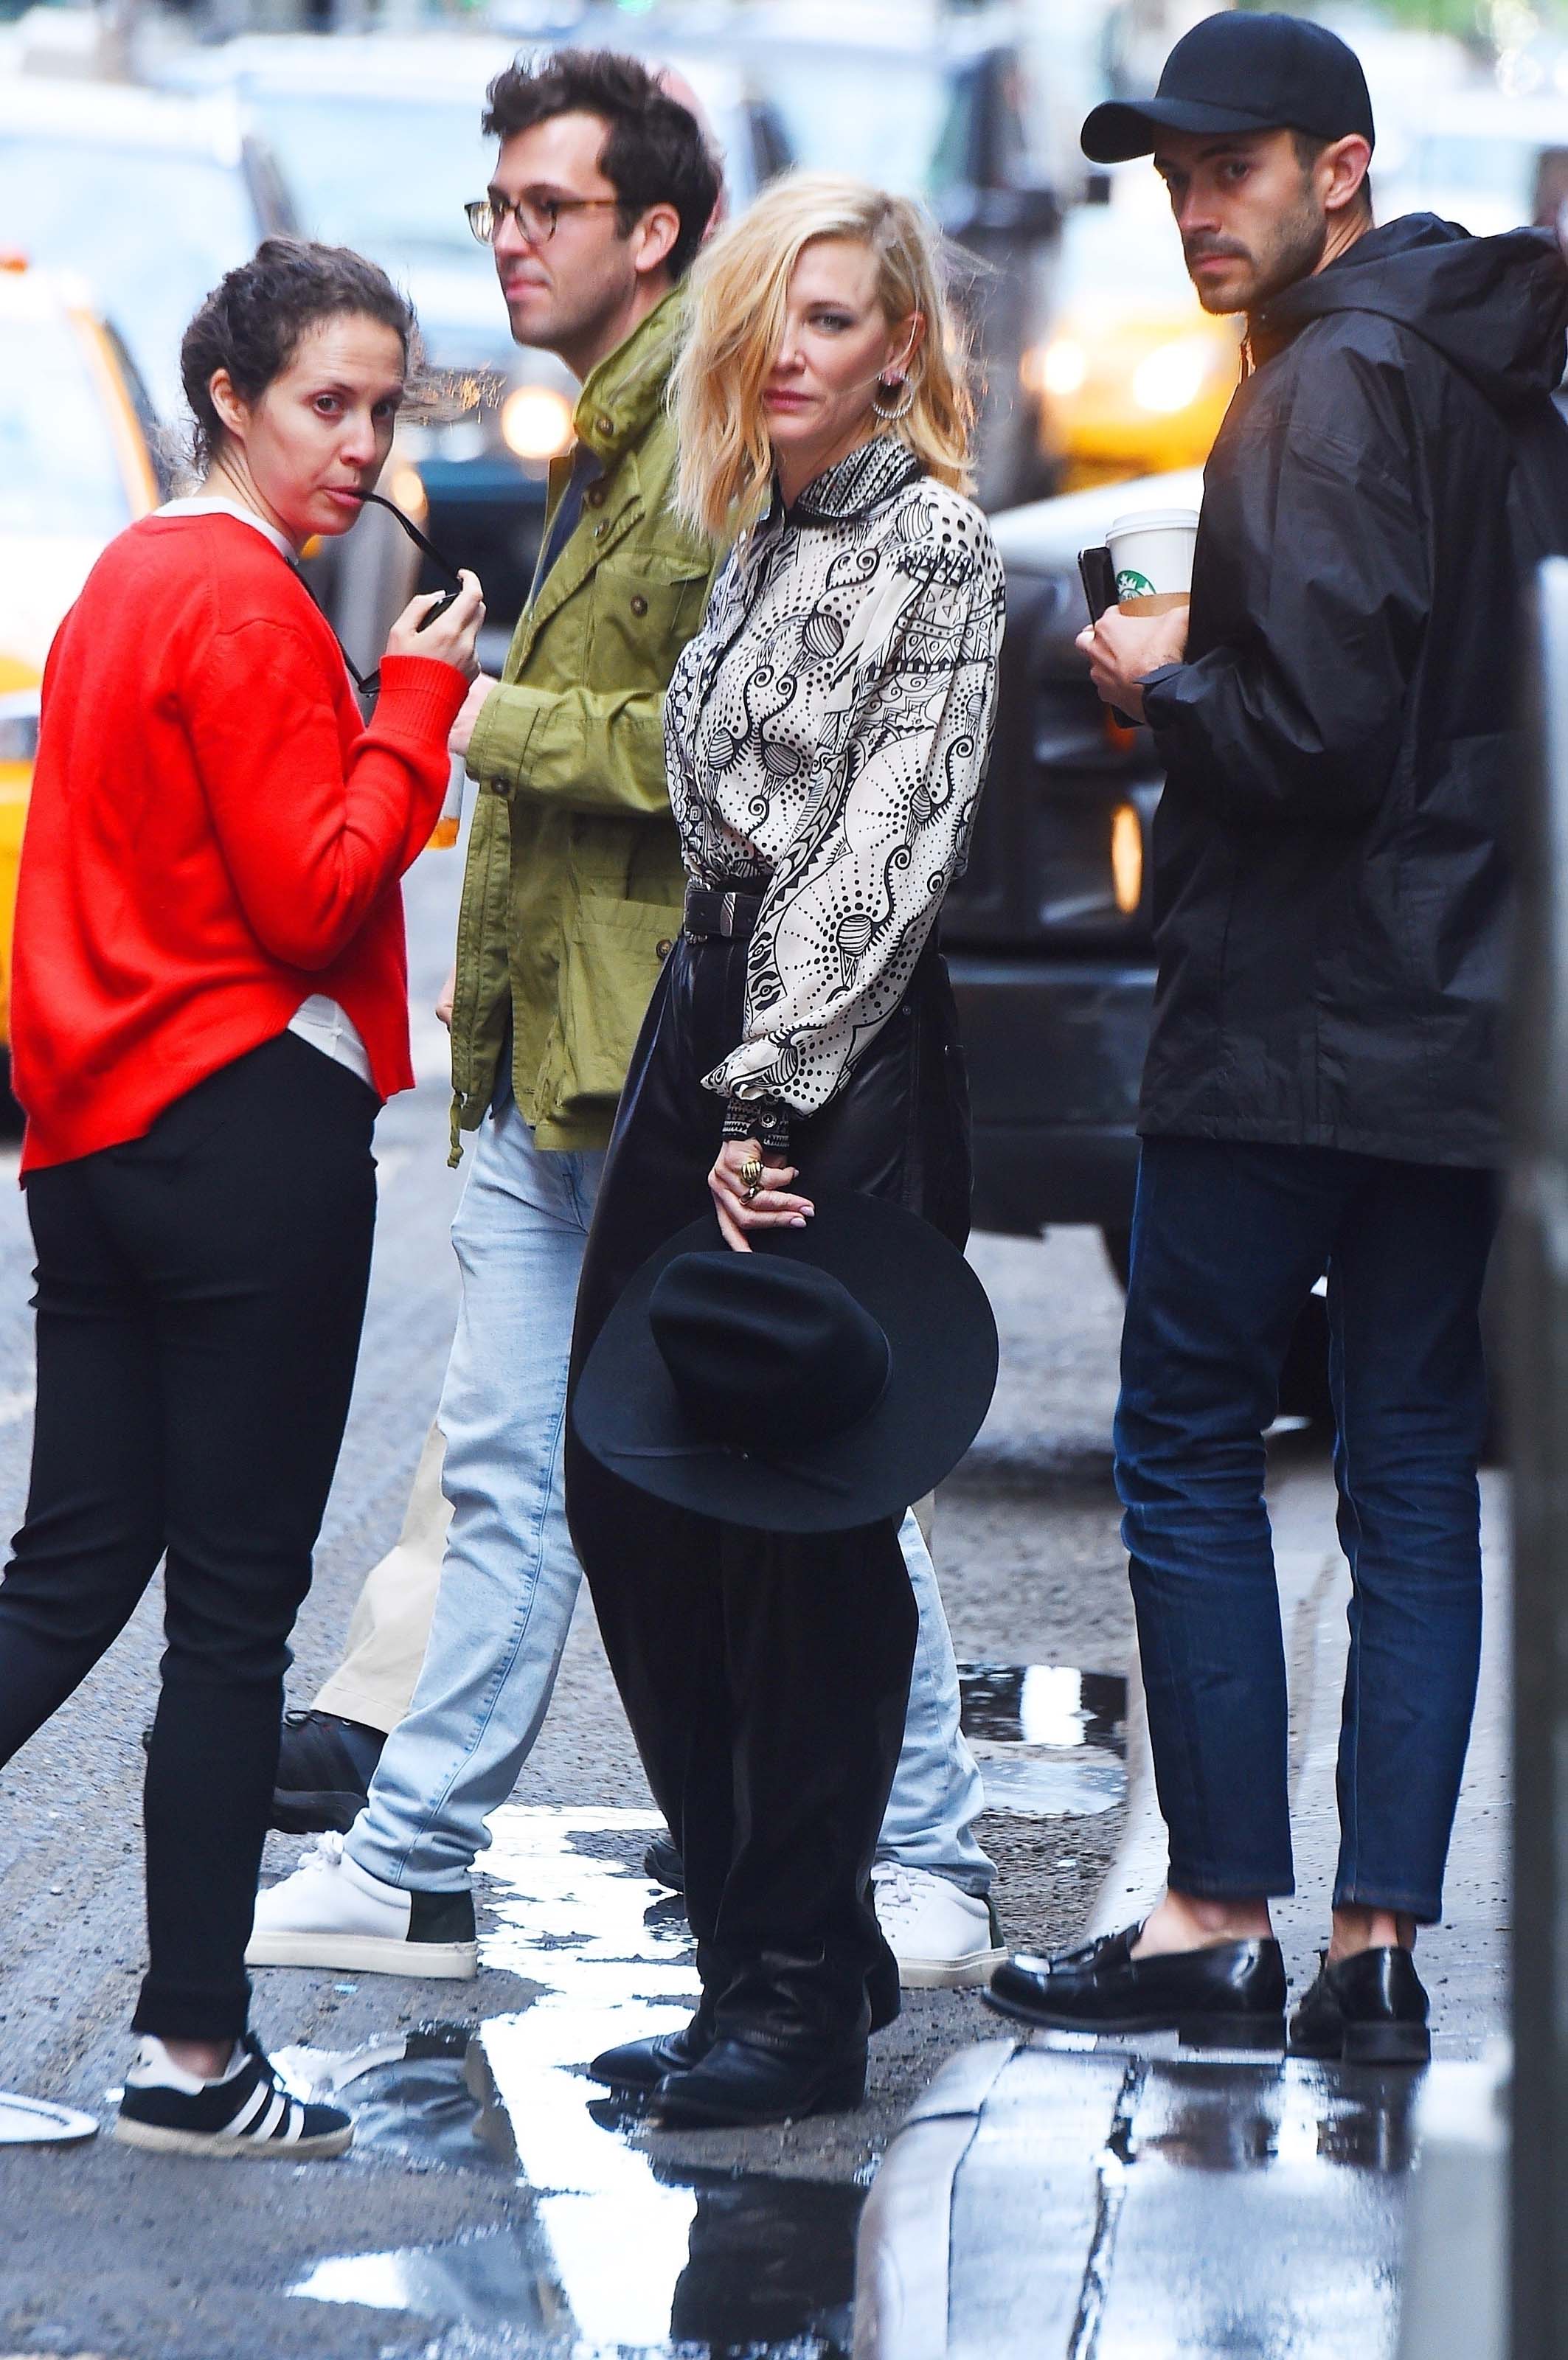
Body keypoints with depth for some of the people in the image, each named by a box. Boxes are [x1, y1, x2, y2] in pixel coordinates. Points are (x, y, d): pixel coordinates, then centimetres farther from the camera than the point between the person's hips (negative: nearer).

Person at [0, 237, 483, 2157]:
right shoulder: (247, 604, -13)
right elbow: (313, 900, -15)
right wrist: (415, 706, -9)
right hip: (250, 1135, -9)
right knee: (235, 1609, -2)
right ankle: (190, 2057, 3)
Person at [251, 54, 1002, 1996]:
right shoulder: (605, 445, 19)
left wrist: (502, 724, -14)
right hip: (559, 1058, 9)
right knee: (507, 1474, 10)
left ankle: (930, 1873, 10)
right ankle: (407, 1871, 14)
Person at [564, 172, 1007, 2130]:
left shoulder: (937, 547, -8)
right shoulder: (763, 540, 17)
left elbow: (891, 840, -14)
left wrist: (774, 1094, -16)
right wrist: (713, 1082, 12)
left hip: (845, 1068, -9)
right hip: (709, 1024, 9)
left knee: (808, 1530, -3)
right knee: (627, 1500, 8)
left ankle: (796, 2003, 5)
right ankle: (783, 1945, 19)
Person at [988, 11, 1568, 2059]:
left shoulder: (1332, 389, -14)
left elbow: (1316, 727, -23)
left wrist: (1166, 680, -5)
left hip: (1288, 1031, -8)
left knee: (1189, 1440, 2)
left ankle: (1220, 1921, 4)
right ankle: (1381, 1944, 8)